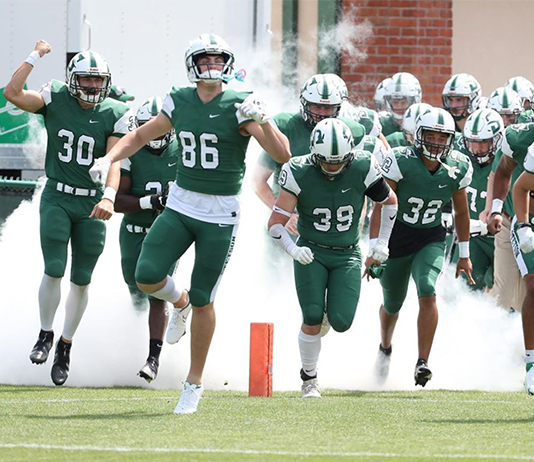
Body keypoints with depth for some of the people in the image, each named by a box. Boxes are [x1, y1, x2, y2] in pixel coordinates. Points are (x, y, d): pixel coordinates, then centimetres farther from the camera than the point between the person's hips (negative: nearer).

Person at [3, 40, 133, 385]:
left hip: (92, 203, 1)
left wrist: (109, 197, -31)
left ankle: (66, 346, 21)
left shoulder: (116, 115, -5)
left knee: (81, 280, 5)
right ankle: (46, 335, 9)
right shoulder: (56, 101, -3)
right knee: (54, 270, -12)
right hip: (57, 198, -1)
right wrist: (36, 57, -13)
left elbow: (114, 162, -14)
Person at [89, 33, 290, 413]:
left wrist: (262, 121, -32)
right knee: (146, 277, -13)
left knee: (203, 300, 0)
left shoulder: (239, 107, -9)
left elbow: (283, 155, -16)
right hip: (181, 206, 4)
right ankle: (177, 299, 24)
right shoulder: (180, 102, 3)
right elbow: (141, 136, 18)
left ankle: (194, 383, 14)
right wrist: (109, 158, 3)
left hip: (221, 215, -3)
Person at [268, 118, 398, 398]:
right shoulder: (299, 174, -16)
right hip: (311, 254, -1)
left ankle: (329, 314, 26)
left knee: (341, 322, -13)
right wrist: (293, 249, -31)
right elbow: (275, 223, -13)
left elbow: (390, 202, 7)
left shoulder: (362, 169, -12)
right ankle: (309, 378, 5)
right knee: (312, 318, -16)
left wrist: (382, 244, 6)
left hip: (347, 255, 1)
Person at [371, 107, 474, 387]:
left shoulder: (458, 168, -9)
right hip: (397, 237, -1)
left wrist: (464, 255, 10)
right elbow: (380, 207, -16)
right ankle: (385, 348, 46)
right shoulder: (400, 162, -20)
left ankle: (422, 363, -23)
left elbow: (461, 212, 6)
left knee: (428, 293, -23)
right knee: (392, 304, 14)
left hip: (431, 240, 1)